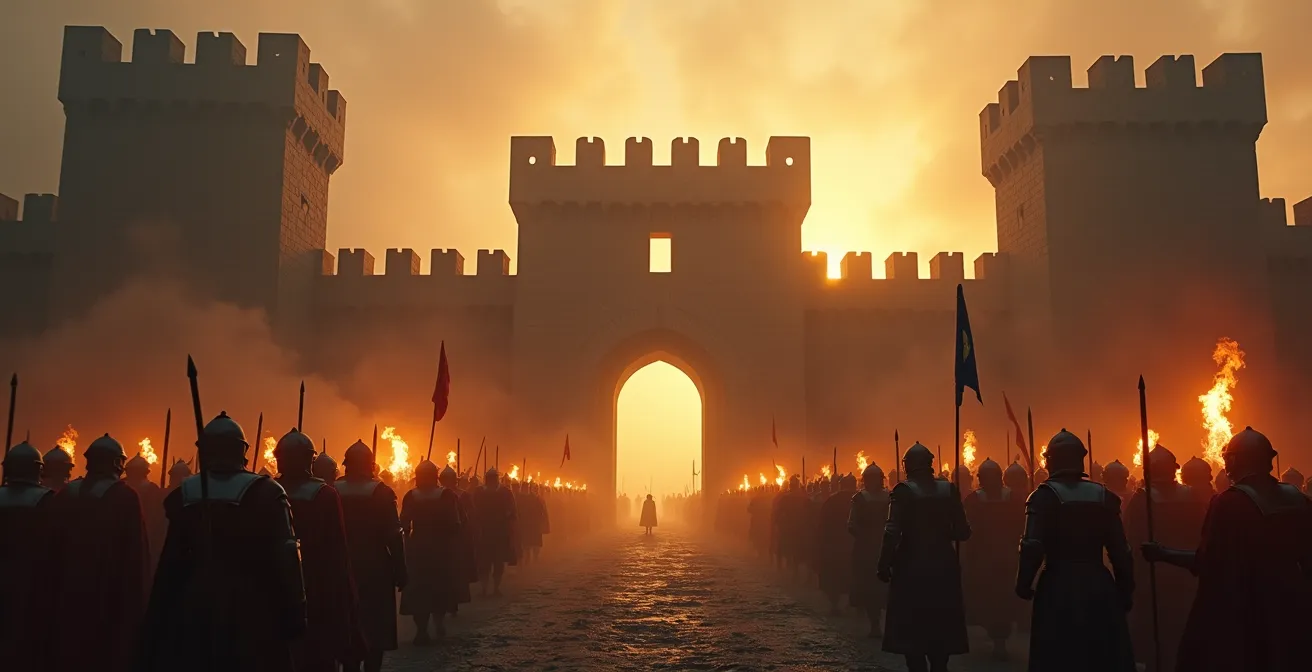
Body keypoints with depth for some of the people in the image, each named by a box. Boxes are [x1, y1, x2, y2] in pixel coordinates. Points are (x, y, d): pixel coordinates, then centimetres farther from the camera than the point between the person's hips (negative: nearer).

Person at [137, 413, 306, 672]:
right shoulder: (265, 492, -9)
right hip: (252, 611, -3)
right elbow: (286, 559, -14)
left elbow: (170, 561, 3)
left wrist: (156, 621, 11)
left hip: (195, 606, 3)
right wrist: (294, 614, -11)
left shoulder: (185, 495, 0)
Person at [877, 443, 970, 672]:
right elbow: (963, 532, 1)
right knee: (940, 631, 13)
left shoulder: (903, 490, -10)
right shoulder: (949, 489, 1)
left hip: (912, 568, -4)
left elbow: (892, 533, -17)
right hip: (943, 567, 4)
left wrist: (884, 566, -9)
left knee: (912, 631, 4)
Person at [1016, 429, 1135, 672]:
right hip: (1099, 586, 3)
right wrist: (1126, 591, 10)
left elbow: (1033, 546, -17)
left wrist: (1023, 584, -5)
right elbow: (1120, 550, 1)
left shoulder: (1045, 495, -8)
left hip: (1059, 588, -3)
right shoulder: (1103, 495, 3)